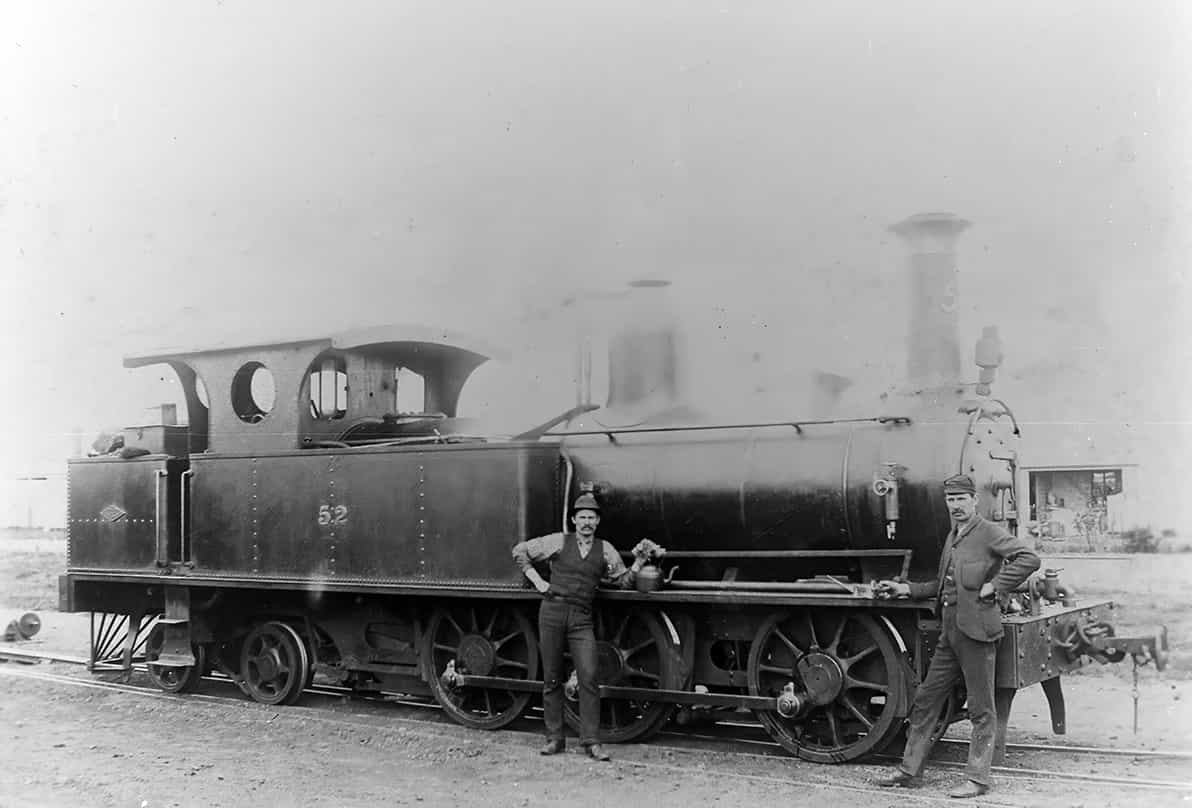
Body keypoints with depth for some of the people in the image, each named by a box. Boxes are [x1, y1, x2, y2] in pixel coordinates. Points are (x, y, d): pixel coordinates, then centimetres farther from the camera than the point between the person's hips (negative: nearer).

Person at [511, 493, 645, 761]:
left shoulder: (605, 550, 10)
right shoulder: (559, 542, 6)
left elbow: (624, 581, 13)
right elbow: (520, 551, 13)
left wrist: (640, 562, -2)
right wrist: (537, 580, 6)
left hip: (581, 618, 1)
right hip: (552, 611, 0)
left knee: (588, 677, -10)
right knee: (551, 678, 4)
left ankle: (591, 741, -4)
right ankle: (554, 738, 14)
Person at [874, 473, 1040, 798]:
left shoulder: (989, 533, -9)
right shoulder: (951, 537, 17)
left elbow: (1029, 558, -21)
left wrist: (995, 586, -19)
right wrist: (905, 589, 18)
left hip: (976, 631, -9)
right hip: (949, 634, 9)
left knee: (981, 709, 1)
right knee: (925, 700, 12)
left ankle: (977, 779, 9)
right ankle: (909, 770, 21)